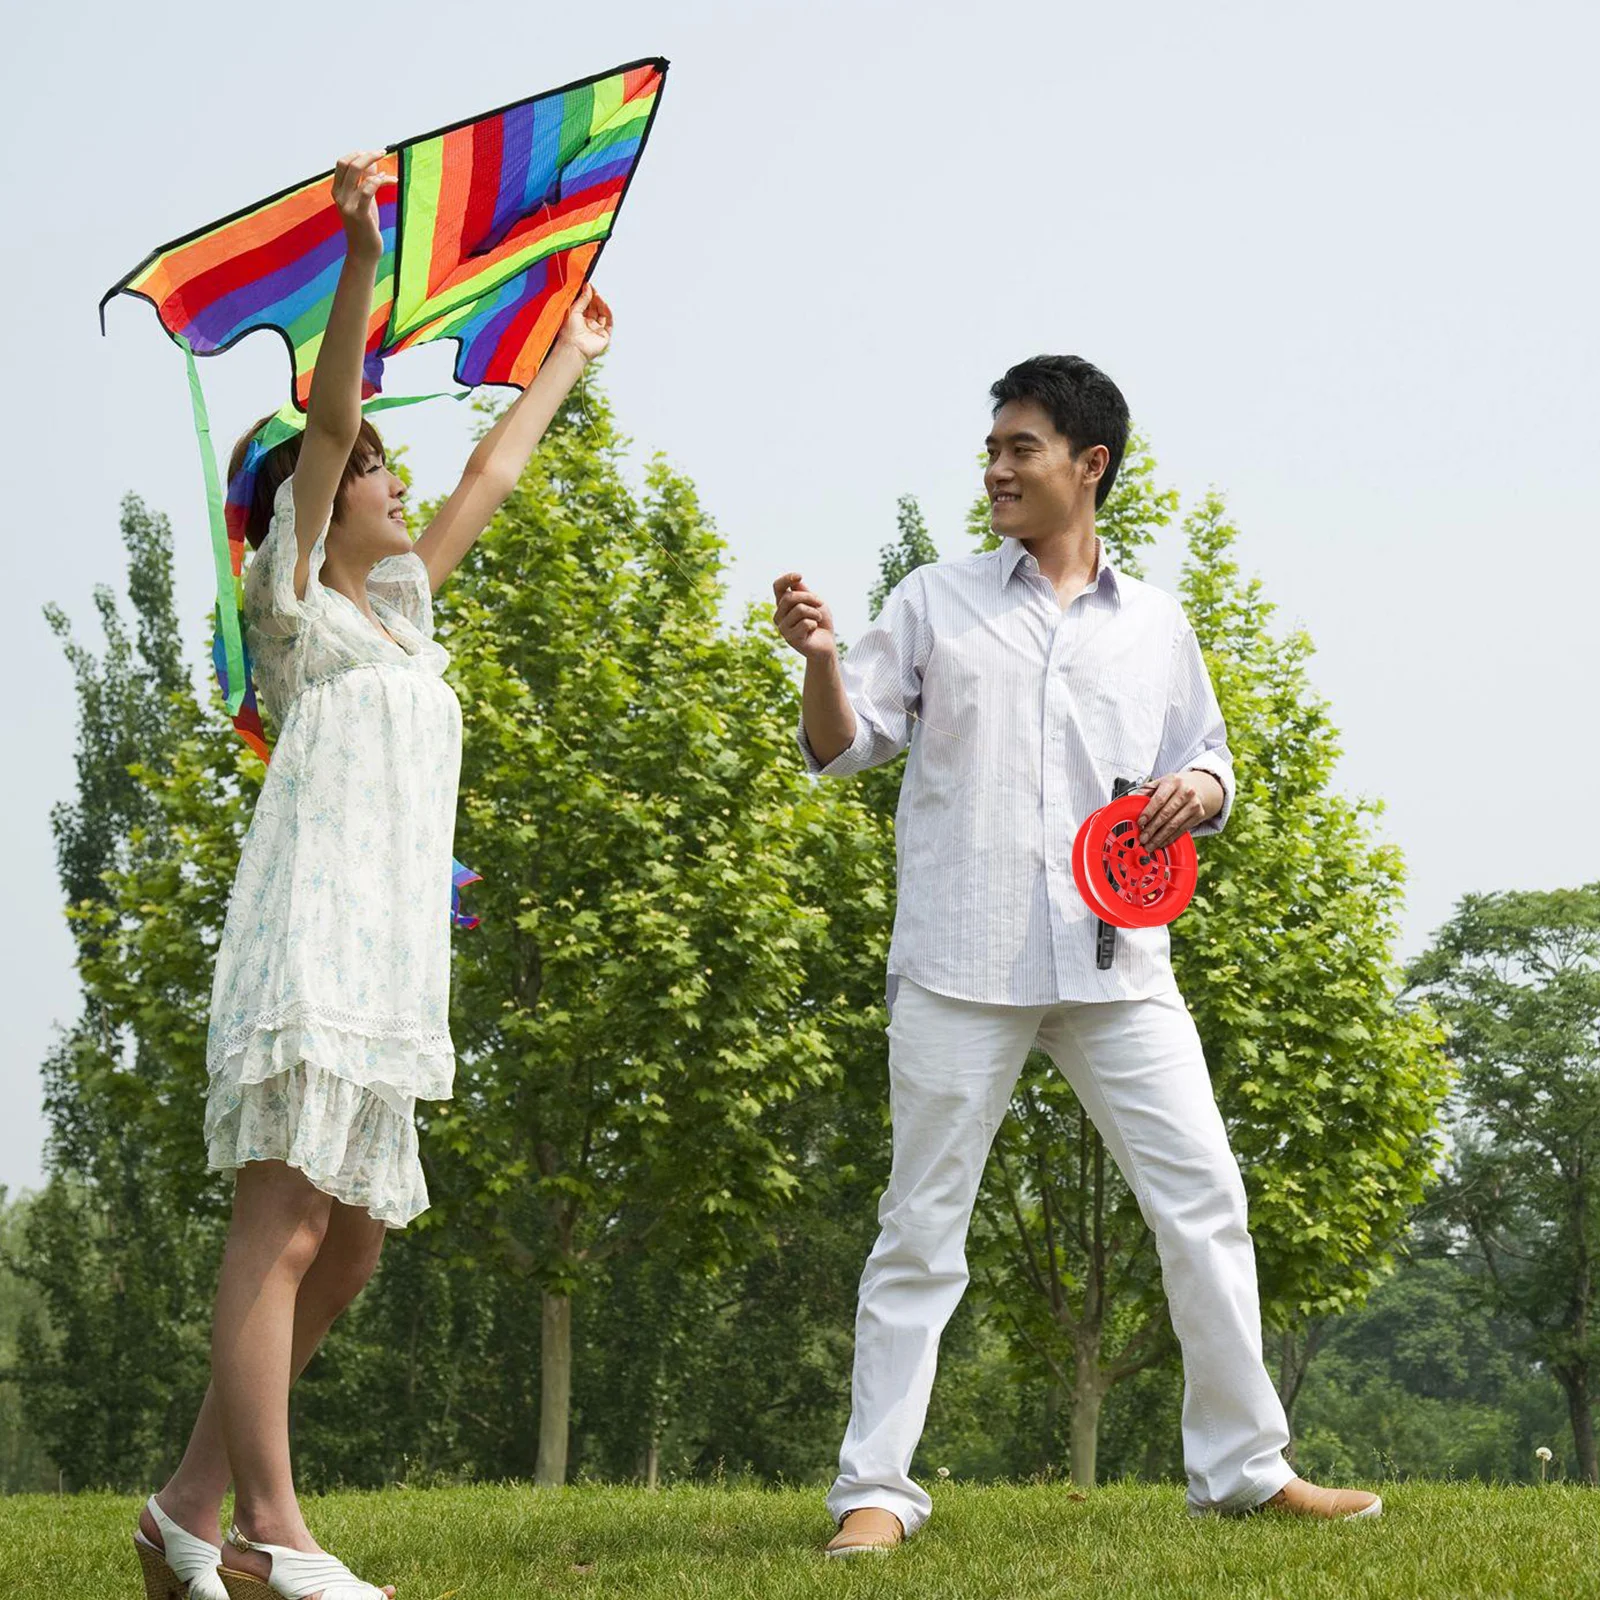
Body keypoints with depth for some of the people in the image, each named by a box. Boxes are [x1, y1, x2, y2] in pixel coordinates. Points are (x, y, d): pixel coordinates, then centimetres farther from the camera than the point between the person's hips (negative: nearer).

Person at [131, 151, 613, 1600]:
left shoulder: (402, 613, 24)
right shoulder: (299, 608, 5)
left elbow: (489, 478, 35)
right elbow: (327, 425, -8)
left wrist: (571, 357, 46)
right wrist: (359, 256, -20)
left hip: (394, 962, 9)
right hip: (312, 937, -9)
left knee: (349, 1244, 5)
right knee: (283, 1225, -14)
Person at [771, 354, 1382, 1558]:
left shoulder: (1157, 625, 13)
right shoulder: (935, 603, 8)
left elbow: (1207, 762, 18)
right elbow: (843, 747, 5)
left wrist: (1198, 792, -5)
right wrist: (820, 659, -14)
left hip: (1116, 961, 2)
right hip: (962, 963, -2)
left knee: (1205, 1199, 2)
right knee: (923, 1223, 0)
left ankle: (1244, 1463, 13)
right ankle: (876, 1490, 4)